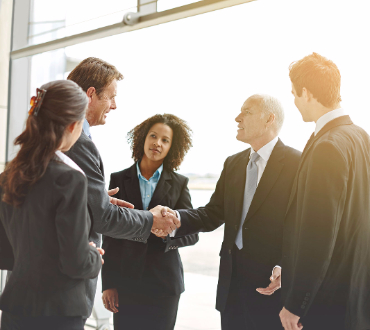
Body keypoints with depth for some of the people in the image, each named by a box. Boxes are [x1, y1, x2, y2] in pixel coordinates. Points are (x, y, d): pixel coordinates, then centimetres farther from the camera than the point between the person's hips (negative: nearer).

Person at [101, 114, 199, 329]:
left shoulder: (179, 183, 6)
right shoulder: (119, 180, 5)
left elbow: (192, 234, 1)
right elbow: (109, 235, 3)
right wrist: (108, 284, -1)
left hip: (164, 283, 0)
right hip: (125, 282, 0)